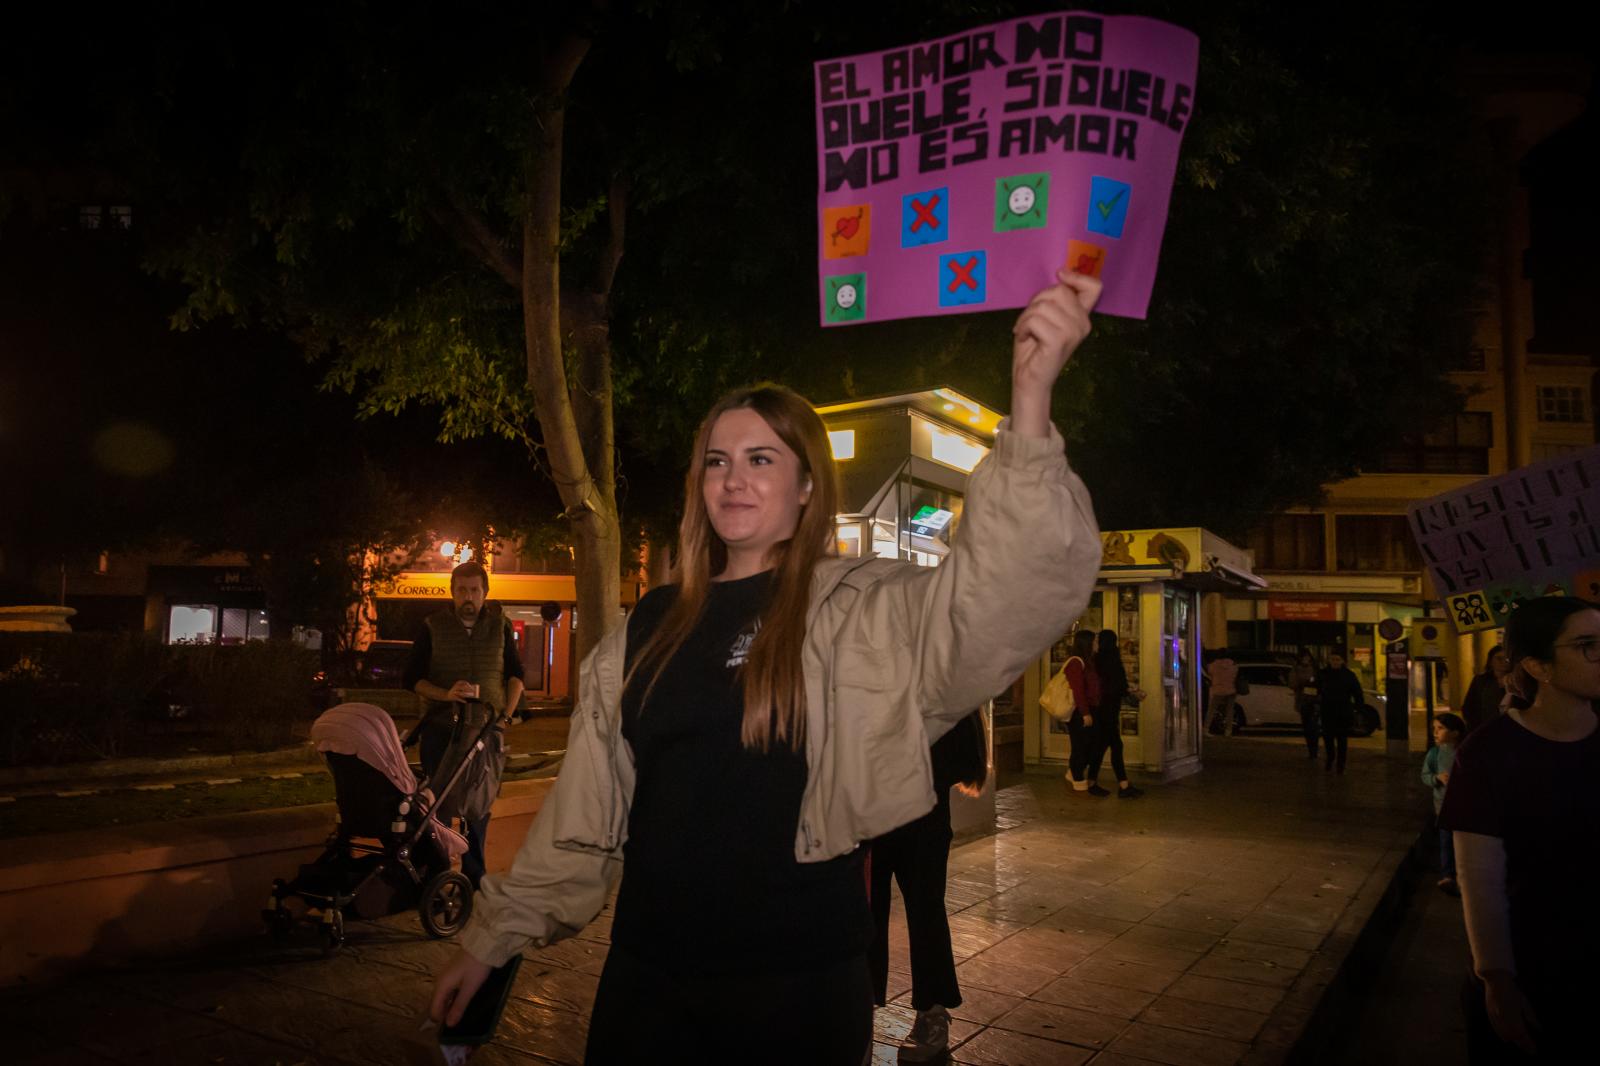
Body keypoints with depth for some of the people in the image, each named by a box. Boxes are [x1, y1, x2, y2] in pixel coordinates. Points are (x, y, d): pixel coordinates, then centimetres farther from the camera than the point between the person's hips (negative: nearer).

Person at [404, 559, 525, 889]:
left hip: (487, 727, 1)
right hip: (441, 726, -1)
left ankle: (474, 875, 16)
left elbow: (516, 674, 15)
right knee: (439, 803, 0)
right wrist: (446, 694, -15)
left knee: (479, 805, 5)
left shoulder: (500, 625, 7)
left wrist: (507, 713, 2)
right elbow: (412, 678, 2)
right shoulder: (433, 627, 3)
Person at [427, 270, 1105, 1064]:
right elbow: (581, 814, 9)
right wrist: (494, 934, 11)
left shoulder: (862, 612, -9)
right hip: (645, 974, 4)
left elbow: (1010, 589, -27)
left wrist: (1030, 405, -39)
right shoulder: (650, 629, 5)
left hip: (796, 981, -3)